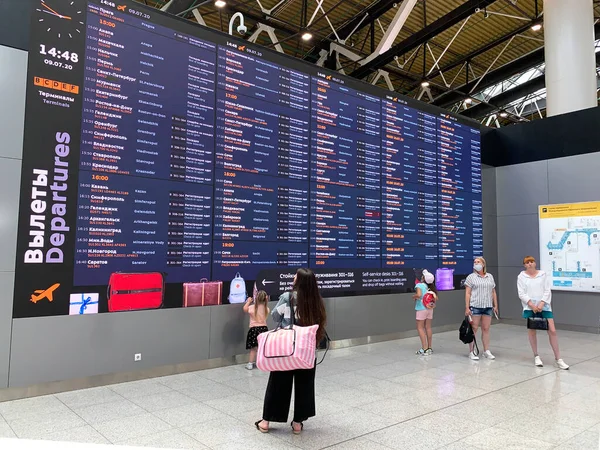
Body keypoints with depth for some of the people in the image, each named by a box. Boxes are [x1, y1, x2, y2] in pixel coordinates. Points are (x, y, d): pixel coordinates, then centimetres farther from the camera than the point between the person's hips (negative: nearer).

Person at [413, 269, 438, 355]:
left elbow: (418, 294, -26)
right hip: (430, 308, 6)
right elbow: (436, 297, 5)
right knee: (428, 327, 12)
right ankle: (429, 348, 17)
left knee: (420, 328, 1)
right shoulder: (431, 287, 6)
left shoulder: (419, 285, -12)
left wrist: (414, 296, -8)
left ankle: (425, 348, -4)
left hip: (422, 309, -6)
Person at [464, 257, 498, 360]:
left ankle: (486, 351, 16)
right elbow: (467, 293, -3)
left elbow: (493, 292, 16)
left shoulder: (490, 277, 13)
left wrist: (495, 306, 11)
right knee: (474, 329, -1)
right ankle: (471, 352, 4)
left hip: (488, 307, 4)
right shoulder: (471, 277, 1)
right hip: (475, 307, -4)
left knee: (486, 329, 7)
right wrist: (467, 308, -10)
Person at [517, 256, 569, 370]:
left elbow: (547, 291, 0)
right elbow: (521, 294, -4)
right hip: (529, 307, -1)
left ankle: (558, 358, 5)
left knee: (552, 331, -5)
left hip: (544, 306, 1)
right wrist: (532, 305, -14)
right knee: (532, 331, 6)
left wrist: (541, 304, -12)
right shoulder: (521, 276, 1)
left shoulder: (543, 274, 5)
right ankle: (536, 356, 21)